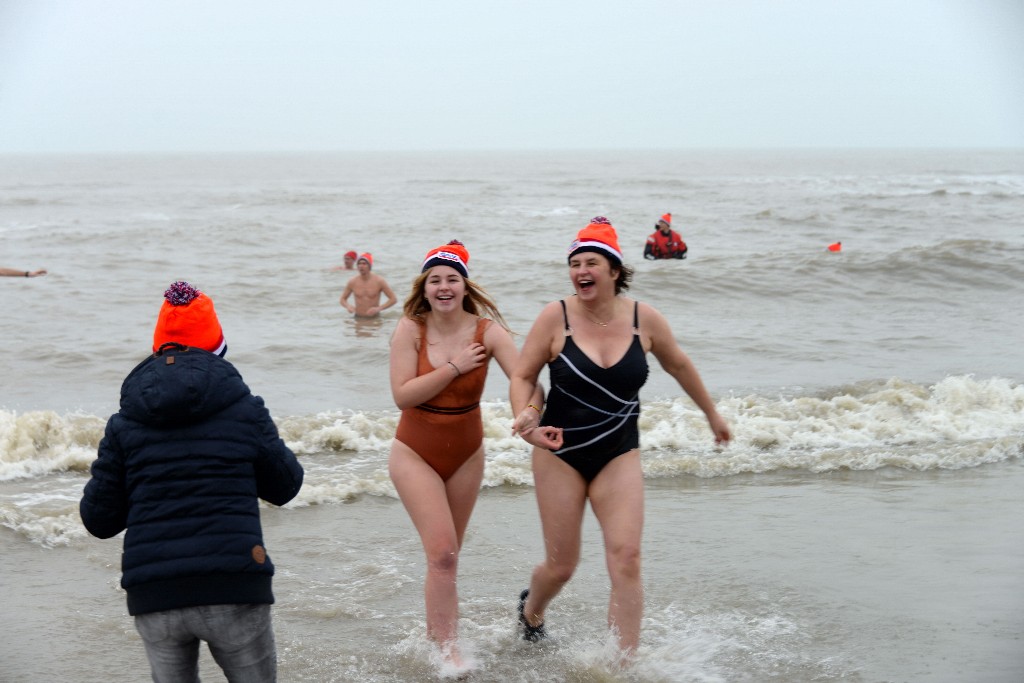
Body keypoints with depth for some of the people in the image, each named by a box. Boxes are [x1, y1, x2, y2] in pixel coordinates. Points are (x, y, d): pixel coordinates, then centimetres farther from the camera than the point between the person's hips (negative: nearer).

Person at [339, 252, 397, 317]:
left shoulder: (379, 281, -6)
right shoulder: (352, 282, 1)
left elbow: (393, 299, -3)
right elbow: (343, 299, 15)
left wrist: (378, 308, -16)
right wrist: (348, 306, -9)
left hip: (374, 319, -2)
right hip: (358, 319, 2)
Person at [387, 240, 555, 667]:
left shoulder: (487, 332, -12)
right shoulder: (411, 329, -14)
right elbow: (402, 395, -21)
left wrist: (530, 409, -41)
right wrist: (454, 367, -23)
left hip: (466, 455, 3)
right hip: (415, 454, -2)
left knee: (445, 557, 15)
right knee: (442, 554, -14)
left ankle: (435, 630, 36)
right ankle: (448, 652, -8)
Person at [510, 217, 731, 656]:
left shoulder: (644, 320, -5)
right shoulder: (556, 317, -11)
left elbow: (678, 365, 13)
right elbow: (522, 375, -4)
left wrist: (711, 413, 25)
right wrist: (523, 416, -25)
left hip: (619, 456, 1)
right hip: (560, 454, -1)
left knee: (626, 559, -14)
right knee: (561, 566, 6)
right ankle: (531, 610, 41)